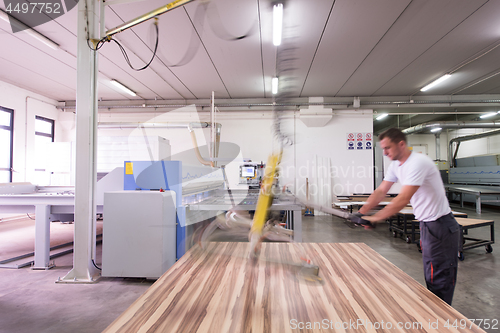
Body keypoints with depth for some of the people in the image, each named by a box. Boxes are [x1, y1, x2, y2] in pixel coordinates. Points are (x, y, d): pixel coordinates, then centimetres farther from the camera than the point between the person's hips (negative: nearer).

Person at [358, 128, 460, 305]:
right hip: (426, 224, 9)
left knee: (440, 280, 3)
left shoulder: (418, 162, -24)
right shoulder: (395, 165, 4)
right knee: (431, 278, 20)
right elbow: (380, 191, 4)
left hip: (440, 226, -9)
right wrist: (360, 213, -6)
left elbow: (403, 199, -31)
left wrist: (375, 218, -32)